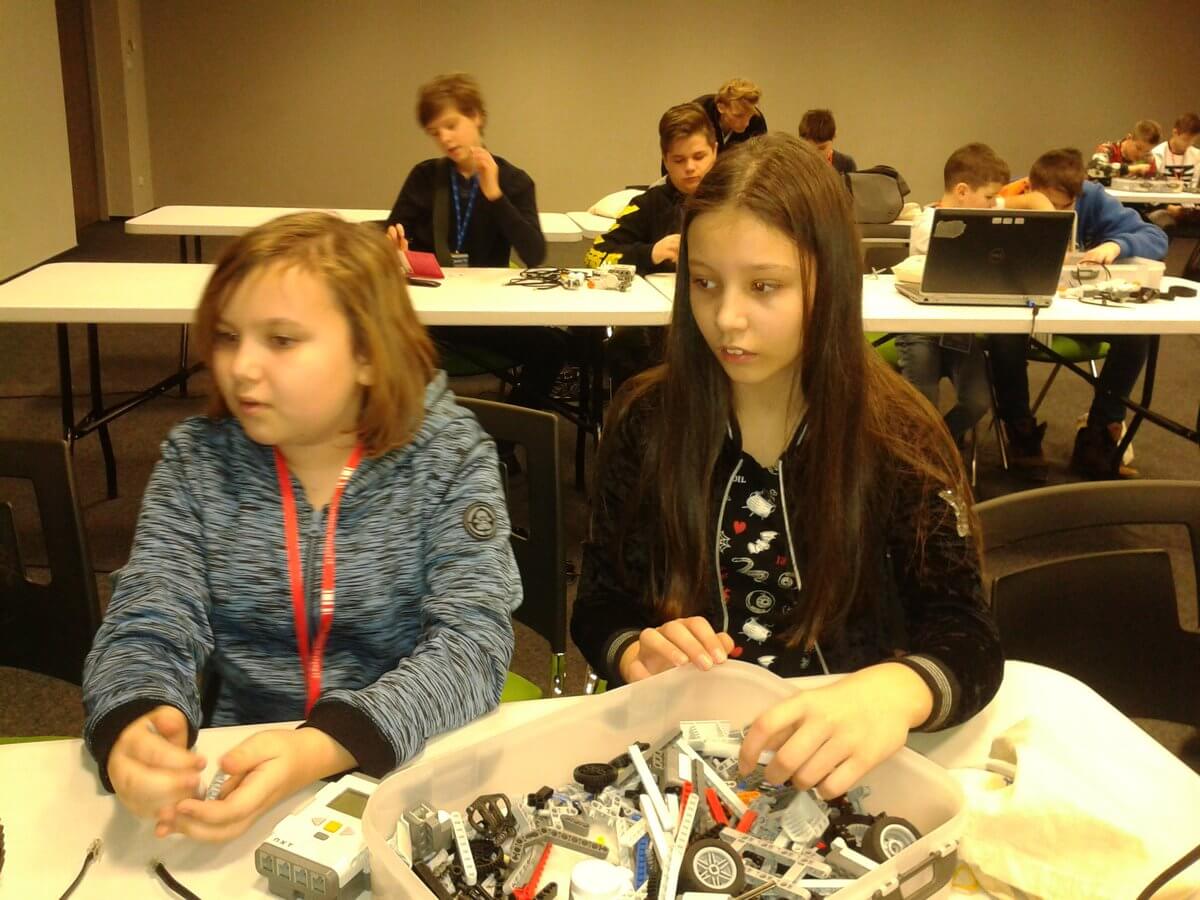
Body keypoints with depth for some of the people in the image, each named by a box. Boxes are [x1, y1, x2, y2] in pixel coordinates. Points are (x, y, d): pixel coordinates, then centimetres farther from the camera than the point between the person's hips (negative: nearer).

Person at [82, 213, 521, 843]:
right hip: (238, 773, 3)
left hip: (415, 771, -2)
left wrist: (324, 750, -32)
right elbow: (147, 629, -6)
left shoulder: (449, 454, -7)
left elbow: (472, 637, -16)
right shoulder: (195, 460, -1)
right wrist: (130, 731, -29)